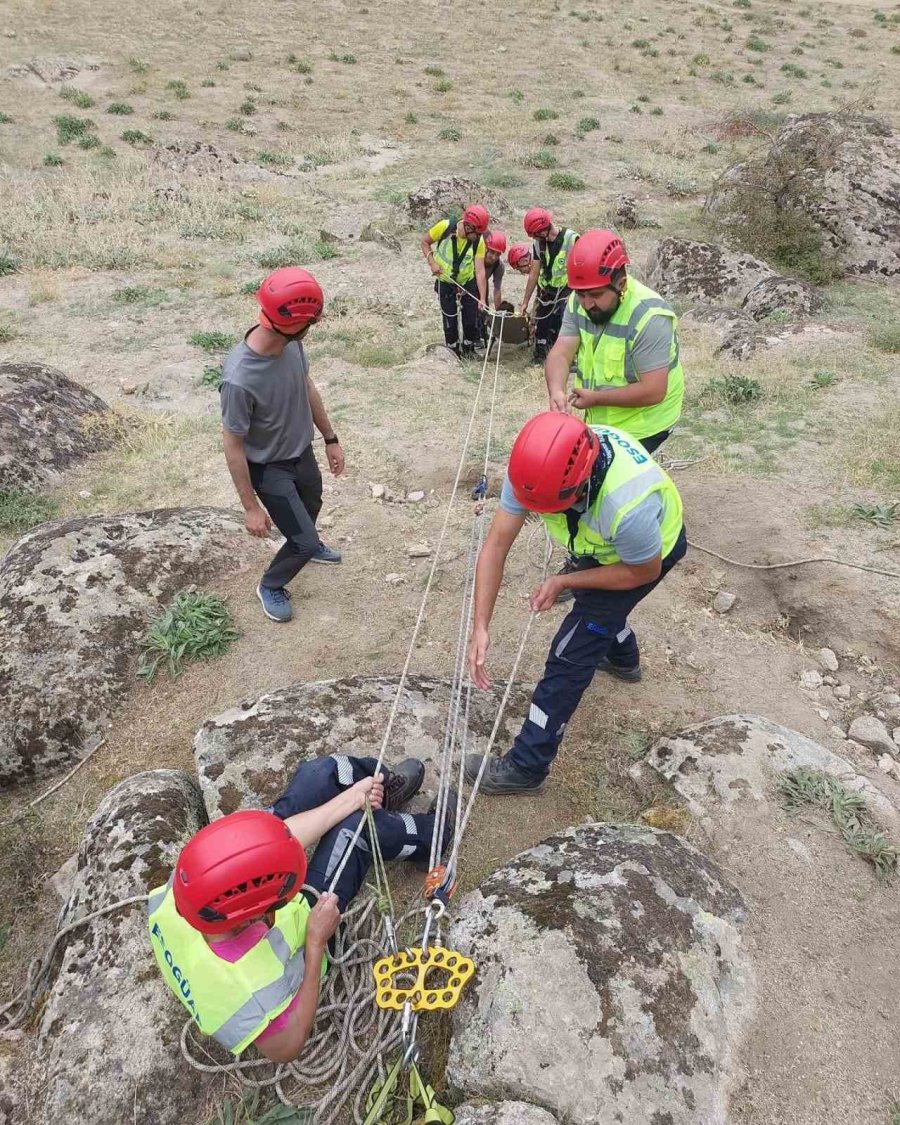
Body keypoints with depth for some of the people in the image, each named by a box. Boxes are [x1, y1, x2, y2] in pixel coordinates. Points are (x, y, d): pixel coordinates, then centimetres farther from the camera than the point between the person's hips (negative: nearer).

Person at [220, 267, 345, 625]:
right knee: (305, 541, 2)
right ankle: (270, 586, 33)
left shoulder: (290, 343, -18)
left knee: (312, 506, 31)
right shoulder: (239, 379, -38)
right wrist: (251, 507, -19)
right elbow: (233, 447, -26)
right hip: (269, 467, -7)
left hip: (301, 450, 7)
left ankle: (304, 544, 65)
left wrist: (331, 438, 10)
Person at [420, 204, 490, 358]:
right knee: (449, 317, 7)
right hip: (445, 282, -1)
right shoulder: (445, 226, -23)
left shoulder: (479, 241, -19)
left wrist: (482, 299, -23)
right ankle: (453, 349, 28)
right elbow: (425, 241, -8)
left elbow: (480, 271, -19)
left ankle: (469, 345, 31)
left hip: (468, 282, 1)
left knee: (472, 316, 6)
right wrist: (432, 262, -20)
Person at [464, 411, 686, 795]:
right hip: (601, 543, 6)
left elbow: (644, 572, -24)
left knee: (570, 656, -7)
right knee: (595, 602, 33)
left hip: (648, 551, -6)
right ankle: (622, 658, 67)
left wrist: (564, 582, -24)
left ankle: (527, 766, 7)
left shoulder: (627, 505, -47)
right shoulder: (537, 465, -33)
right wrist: (480, 627, -30)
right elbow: (496, 544, -26)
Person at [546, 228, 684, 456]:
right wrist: (556, 391, -34)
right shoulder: (579, 302, -7)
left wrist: (596, 398, -26)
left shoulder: (648, 317, -27)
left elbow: (653, 391, -30)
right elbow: (561, 353, -14)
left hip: (641, 426, -7)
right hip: (600, 420, 7)